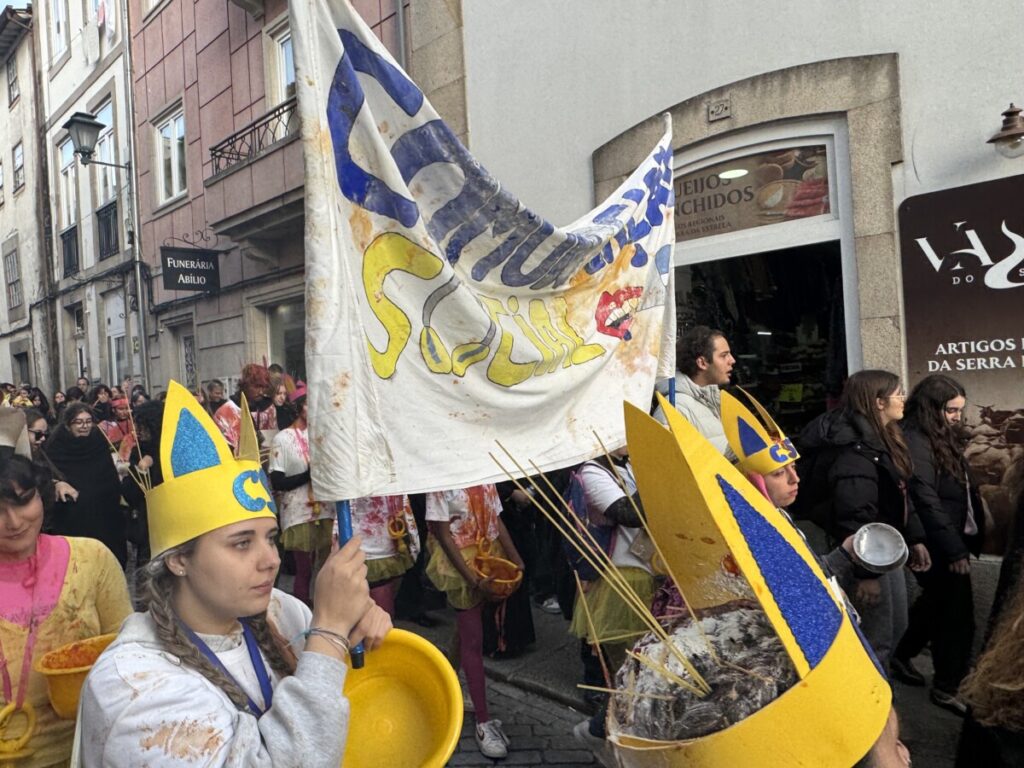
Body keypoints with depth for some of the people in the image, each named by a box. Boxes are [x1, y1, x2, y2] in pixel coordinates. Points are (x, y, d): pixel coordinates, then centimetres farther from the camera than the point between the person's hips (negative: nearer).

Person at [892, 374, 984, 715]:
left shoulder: (943, 438, 11)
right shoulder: (915, 442, -20)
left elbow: (964, 490, 13)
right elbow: (927, 503, -23)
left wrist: (969, 538, 7)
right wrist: (954, 550, -21)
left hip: (951, 540, 9)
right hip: (939, 546, -9)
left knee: (937, 604, 20)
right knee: (957, 614, 1)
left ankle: (902, 656, 37)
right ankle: (946, 687, 17)